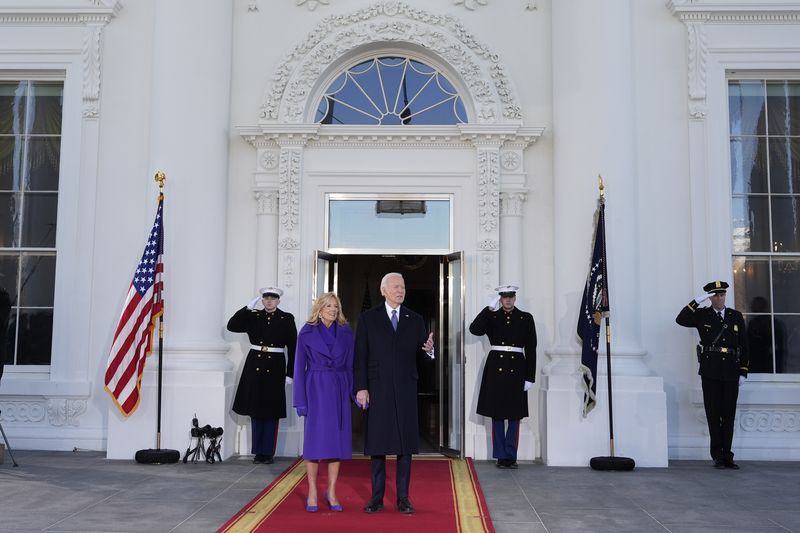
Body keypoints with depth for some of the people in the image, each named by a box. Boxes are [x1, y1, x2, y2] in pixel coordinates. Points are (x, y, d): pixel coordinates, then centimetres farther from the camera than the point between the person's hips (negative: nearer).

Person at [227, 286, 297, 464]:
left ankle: (268, 452, 11)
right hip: (254, 367, 2)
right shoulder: (253, 316, 6)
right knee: (255, 411, 8)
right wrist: (248, 307, -10)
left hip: (275, 368, -2)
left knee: (271, 412, 2)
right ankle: (258, 451, 17)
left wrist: (290, 373, -5)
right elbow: (232, 326, -4)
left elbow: (292, 347, -1)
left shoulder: (287, 319, 0)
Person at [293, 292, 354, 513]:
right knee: (315, 439, -2)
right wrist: (300, 400, -4)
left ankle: (331, 492, 12)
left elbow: (351, 365, 8)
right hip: (316, 389, -2)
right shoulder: (307, 333, 0)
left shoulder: (346, 332, 7)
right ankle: (312, 493, 8)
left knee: (338, 439, 3)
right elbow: (300, 367, 1)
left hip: (339, 390, 3)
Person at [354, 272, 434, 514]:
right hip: (377, 389, -2)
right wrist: (361, 388, -7)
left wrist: (429, 349, -17)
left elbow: (422, 353, 7)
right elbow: (360, 356, -1)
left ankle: (403, 498, 13)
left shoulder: (415, 320, 8)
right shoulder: (368, 318, 2)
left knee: (405, 443, 4)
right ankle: (377, 497, 14)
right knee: (377, 443, 4)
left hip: (405, 390, 2)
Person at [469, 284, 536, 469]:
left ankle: (511, 456, 12)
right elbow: (474, 329, -12)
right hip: (496, 369, 0)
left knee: (515, 416, 3)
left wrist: (530, 377, -2)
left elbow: (531, 349, 3)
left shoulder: (526, 318, 5)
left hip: (517, 369, 0)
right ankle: (501, 456, 11)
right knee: (497, 415, 4)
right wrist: (489, 308, -14)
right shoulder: (491, 317, 6)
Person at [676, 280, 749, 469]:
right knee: (714, 415, 0)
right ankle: (718, 456, 6)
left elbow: (744, 345, 10)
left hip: (731, 373, 2)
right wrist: (697, 301, -16)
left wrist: (743, 372, 5)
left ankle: (727, 456, 11)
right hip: (710, 373, -2)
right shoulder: (702, 315, 5)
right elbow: (681, 319, -11)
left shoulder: (736, 316, 10)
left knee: (729, 416, 4)